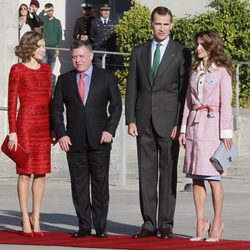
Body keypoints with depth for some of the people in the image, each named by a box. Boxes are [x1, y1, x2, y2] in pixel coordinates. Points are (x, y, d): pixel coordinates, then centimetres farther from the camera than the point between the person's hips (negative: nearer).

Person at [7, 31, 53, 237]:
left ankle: (36, 217, 11)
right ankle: (25, 219, 4)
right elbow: (12, 102, -4)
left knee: (41, 173, 4)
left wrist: (54, 127, 13)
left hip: (44, 123, 5)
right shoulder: (18, 70, -3)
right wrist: (12, 131, -9)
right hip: (26, 121, -5)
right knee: (25, 172, -2)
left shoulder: (46, 69, 13)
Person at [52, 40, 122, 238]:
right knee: (79, 185, 2)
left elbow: (116, 105, 5)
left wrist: (110, 130, -6)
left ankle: (101, 227, 6)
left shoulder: (106, 77, 6)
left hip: (99, 140, -2)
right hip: (75, 141, 2)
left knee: (100, 184, 0)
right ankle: (84, 226, 8)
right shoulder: (64, 80, 10)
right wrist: (61, 134, -2)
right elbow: (57, 109, 9)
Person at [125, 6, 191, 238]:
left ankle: (166, 224, 2)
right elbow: (131, 88, 11)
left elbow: (184, 90, -1)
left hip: (168, 122, -3)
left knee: (168, 173, -2)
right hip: (144, 121, 3)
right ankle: (148, 224, 7)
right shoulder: (139, 52, 12)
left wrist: (179, 123, -8)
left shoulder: (181, 53, 3)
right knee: (146, 173, 4)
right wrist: (130, 120, 2)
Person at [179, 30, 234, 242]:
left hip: (213, 124, -6)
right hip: (195, 125, 6)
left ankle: (217, 224, 2)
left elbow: (226, 104, -6)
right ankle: (201, 224, 7)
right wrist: (183, 128, 11)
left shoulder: (222, 72, -2)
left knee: (213, 178, -6)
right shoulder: (195, 71, 15)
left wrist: (226, 133, -10)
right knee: (196, 178, 3)